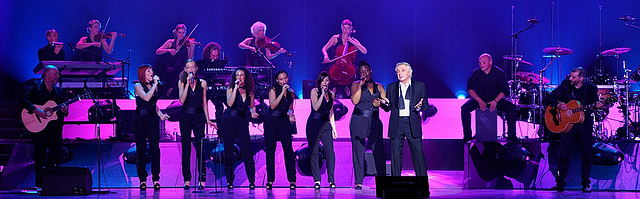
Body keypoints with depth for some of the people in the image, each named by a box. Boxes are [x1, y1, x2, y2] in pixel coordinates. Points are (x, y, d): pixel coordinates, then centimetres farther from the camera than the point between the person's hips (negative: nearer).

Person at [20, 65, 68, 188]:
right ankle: (39, 183, 8)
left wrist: (64, 110, -5)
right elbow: (23, 101, -11)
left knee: (57, 154, -3)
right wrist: (36, 111, -21)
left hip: (55, 127, 4)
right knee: (40, 154, -1)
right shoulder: (35, 87, 1)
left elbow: (65, 110, 19)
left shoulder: (59, 91, 16)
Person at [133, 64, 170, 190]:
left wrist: (160, 114, 10)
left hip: (153, 120, 4)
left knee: (155, 148, -4)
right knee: (141, 149, 0)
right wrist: (155, 84, -15)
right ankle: (142, 179, 6)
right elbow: (146, 98, -20)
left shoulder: (153, 86, 15)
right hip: (140, 120, -4)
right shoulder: (138, 86, -2)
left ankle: (156, 178, -1)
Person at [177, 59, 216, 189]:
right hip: (185, 117, 0)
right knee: (186, 148, 1)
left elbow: (204, 103, 11)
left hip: (198, 117, 0)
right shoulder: (182, 83, 4)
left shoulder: (202, 83, 7)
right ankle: (187, 180, 5)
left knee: (200, 147, -5)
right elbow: (181, 100, -10)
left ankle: (202, 179, -2)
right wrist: (188, 84, -14)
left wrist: (207, 119, 6)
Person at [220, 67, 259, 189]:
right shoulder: (231, 89, -1)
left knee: (247, 149, -8)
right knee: (228, 150, -1)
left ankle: (252, 180, -3)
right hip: (229, 121, -2)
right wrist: (236, 88, -20)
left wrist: (253, 112, 0)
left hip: (242, 122, 2)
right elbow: (229, 103, -18)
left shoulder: (249, 91, 8)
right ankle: (229, 181, 6)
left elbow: (252, 106, 22)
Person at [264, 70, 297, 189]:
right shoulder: (273, 90, -1)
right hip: (272, 122, -2)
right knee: (270, 151, 0)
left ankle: (292, 180, -3)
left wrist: (291, 115, 2)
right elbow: (272, 106, -14)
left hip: (285, 122, 2)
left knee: (288, 150, -6)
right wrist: (282, 92, -15)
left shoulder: (291, 92, 10)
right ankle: (270, 180, 5)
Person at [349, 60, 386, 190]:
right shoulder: (356, 85, 7)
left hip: (374, 122, 2)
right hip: (358, 121, -2)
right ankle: (358, 182, 1)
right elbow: (355, 101, -8)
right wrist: (360, 86, -11)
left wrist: (379, 103, -11)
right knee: (358, 151, -3)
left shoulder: (379, 87, 14)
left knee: (379, 151, -5)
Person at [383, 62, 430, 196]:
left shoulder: (420, 86, 8)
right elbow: (388, 108, 12)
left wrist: (420, 107, -16)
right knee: (396, 154, 0)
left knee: (418, 152, -4)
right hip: (396, 124, 2)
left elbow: (426, 105, 6)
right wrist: (386, 103, -10)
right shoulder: (391, 87, 13)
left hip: (413, 124, -2)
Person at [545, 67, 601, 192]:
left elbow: (594, 103, 8)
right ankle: (559, 183, 5)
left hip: (585, 125, 0)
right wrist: (558, 105, -16)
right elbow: (548, 99, 2)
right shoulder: (565, 86, -1)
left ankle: (586, 184, 13)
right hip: (568, 124, 0)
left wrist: (597, 105, -15)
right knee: (564, 155, -4)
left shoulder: (590, 88, 0)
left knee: (586, 155, 2)